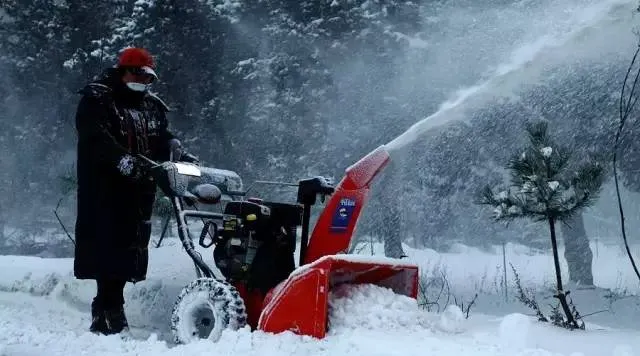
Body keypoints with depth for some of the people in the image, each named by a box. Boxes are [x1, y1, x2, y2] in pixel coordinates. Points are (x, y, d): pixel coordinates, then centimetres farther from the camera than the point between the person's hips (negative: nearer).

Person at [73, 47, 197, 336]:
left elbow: (164, 139, 9)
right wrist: (125, 162, -32)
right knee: (107, 247, -10)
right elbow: (97, 142, -17)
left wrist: (181, 155, -12)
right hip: (104, 190, -6)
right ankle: (110, 312, -6)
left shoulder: (152, 107, 19)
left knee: (128, 252, 6)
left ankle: (106, 310, 16)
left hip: (138, 193, 6)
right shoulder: (96, 101, -2)